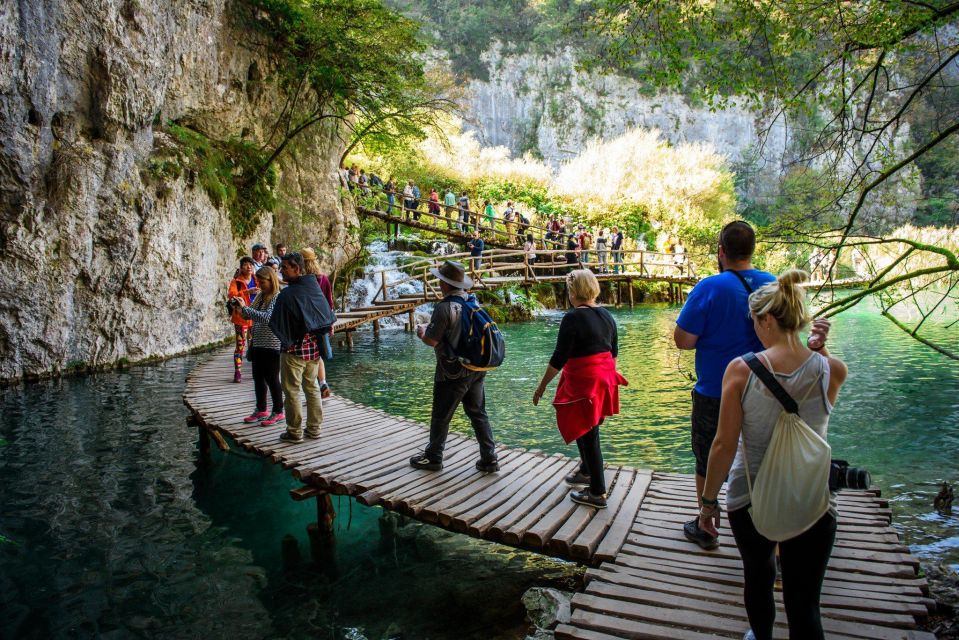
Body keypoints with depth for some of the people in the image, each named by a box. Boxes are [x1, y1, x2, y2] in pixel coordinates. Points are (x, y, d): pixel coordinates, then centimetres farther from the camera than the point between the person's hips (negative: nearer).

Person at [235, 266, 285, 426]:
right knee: (258, 377, 14)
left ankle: (278, 412, 10)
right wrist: (240, 308, -4)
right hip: (258, 344, 8)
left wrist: (244, 308, -24)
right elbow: (251, 316, 15)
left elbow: (267, 318, -25)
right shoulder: (260, 296, 10)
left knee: (272, 379, -1)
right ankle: (261, 410, 27)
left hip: (272, 345, -8)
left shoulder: (278, 298, -14)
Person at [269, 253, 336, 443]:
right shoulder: (315, 288, 1)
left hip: (294, 349, -6)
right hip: (314, 347, 6)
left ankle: (295, 431, 11)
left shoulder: (286, 295, -19)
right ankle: (314, 428, 22)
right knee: (312, 388, 15)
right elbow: (329, 318, 10)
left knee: (292, 390, 5)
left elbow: (276, 324, -16)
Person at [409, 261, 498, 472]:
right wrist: (431, 327, 19)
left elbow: (432, 341, -18)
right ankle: (489, 459, 16)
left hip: (453, 373, -6)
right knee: (478, 414, 14)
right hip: (476, 369, 7)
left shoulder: (444, 307, -19)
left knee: (441, 417, 10)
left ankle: (433, 458, 24)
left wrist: (422, 333, 5)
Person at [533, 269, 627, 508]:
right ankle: (586, 471, 44)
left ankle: (597, 493, 13)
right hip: (604, 379, 8)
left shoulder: (573, 318, -17)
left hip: (583, 383, -8)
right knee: (586, 429, 25)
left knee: (587, 434, 3)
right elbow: (614, 351, 15)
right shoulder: (606, 315, 6)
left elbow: (559, 358, -18)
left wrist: (542, 386, -10)